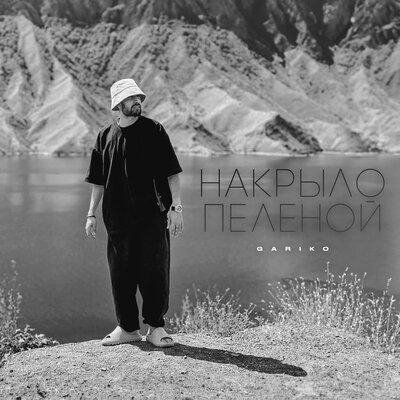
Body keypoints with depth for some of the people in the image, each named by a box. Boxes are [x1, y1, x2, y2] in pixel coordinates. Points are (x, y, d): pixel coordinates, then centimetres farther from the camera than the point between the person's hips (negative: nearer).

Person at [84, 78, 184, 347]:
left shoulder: (154, 130, 1)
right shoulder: (105, 136, 9)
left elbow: (172, 173, -1)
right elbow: (98, 181, 15)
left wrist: (176, 207, -9)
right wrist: (91, 214, 11)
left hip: (153, 215, -3)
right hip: (118, 217, 3)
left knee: (155, 272, -2)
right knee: (121, 274, 6)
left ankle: (156, 327, 11)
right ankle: (128, 328, 19)